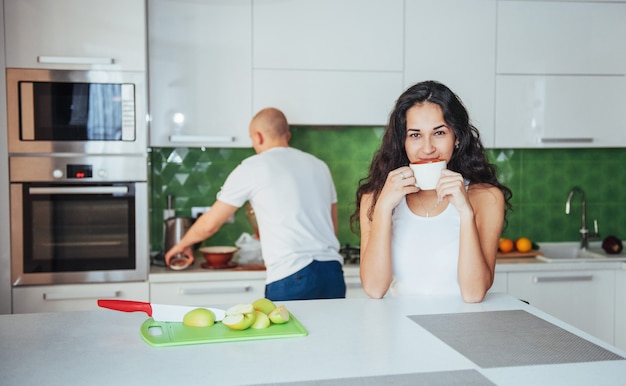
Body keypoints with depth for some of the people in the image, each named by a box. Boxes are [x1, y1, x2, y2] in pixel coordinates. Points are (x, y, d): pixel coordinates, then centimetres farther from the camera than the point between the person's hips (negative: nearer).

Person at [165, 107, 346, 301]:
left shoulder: (252, 167, 3)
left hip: (291, 278, -5)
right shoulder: (319, 166, 17)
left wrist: (182, 244, 30)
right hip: (333, 272, 5)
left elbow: (209, 224, 9)